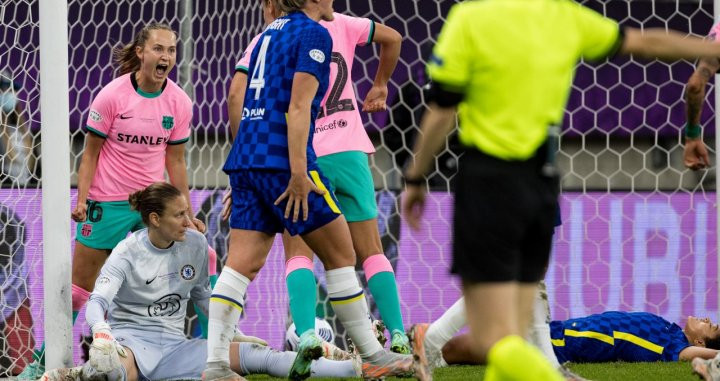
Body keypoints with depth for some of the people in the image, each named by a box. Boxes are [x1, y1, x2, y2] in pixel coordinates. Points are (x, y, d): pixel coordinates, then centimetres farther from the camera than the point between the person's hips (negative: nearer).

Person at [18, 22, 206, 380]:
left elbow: (175, 160, 8)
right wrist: (81, 200, -14)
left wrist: (186, 213, 8)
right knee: (79, 287, 1)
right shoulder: (112, 95, -11)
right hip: (107, 203, -3)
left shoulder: (179, 103, -1)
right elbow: (91, 152, -5)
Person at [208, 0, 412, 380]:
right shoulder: (313, 34, -6)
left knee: (241, 265, 0)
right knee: (341, 255, 4)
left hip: (244, 158, 8)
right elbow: (298, 107, -15)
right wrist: (298, 173, -19)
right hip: (282, 161, -8)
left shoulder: (269, 33, 20)